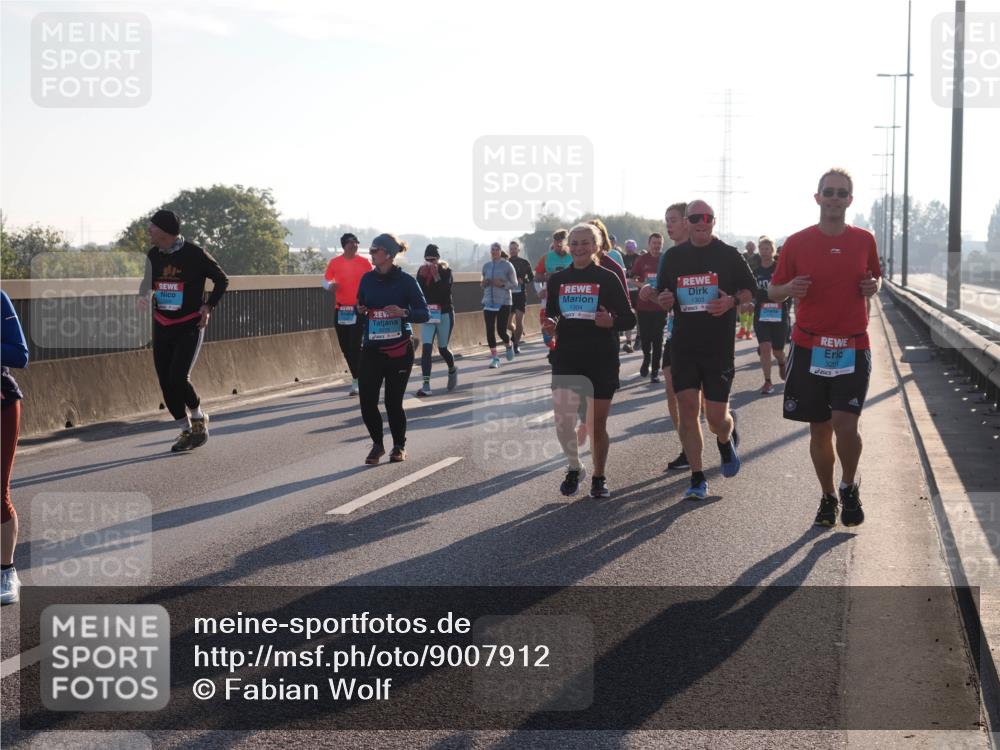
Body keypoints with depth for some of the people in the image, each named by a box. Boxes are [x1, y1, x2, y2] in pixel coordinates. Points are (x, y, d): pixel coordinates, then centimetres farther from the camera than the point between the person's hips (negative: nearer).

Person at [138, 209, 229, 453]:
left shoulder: (194, 254, -12)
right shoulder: (154, 255, 4)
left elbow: (222, 280, -1)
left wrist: (208, 306, -10)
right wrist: (144, 296, -4)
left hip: (190, 326, -6)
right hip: (162, 327, 6)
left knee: (178, 378, -17)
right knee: (166, 384, 2)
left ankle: (199, 420, 7)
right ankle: (186, 431, 16)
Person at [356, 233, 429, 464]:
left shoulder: (405, 280, -6)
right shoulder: (367, 279, 6)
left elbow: (424, 314, -6)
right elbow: (360, 306, 17)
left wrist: (404, 312, -24)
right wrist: (361, 311, -5)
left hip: (399, 350, -4)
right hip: (371, 349, 4)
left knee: (393, 402, 1)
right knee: (366, 400, -5)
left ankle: (399, 446, 24)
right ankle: (377, 444, 18)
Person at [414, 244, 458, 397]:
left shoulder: (445, 271, -7)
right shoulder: (422, 272, 1)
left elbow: (446, 291, -20)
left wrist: (436, 276, -26)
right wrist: (422, 277, -18)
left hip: (444, 314, -2)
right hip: (427, 315, 2)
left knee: (442, 349, 8)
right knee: (426, 348, -11)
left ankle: (452, 370, 42)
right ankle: (426, 385, -15)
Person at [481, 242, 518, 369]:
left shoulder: (507, 265, -3)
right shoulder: (486, 266, 9)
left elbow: (515, 284, -1)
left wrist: (502, 284, -18)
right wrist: (483, 284, -2)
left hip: (503, 302, -4)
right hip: (489, 301, 4)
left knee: (501, 330, -7)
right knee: (490, 330, -4)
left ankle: (508, 346, 27)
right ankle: (494, 357, 4)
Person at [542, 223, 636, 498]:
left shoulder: (607, 278, -2)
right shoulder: (557, 279, 7)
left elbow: (629, 318, 0)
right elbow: (551, 315, 17)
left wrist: (611, 321, -20)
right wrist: (550, 325, -6)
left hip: (601, 361, -2)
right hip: (566, 359, 2)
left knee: (597, 425, 4)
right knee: (563, 424, -9)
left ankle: (598, 478, 23)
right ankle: (574, 468, 16)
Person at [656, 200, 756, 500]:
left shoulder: (729, 255, 1)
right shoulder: (673, 256, 8)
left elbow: (750, 290, 7)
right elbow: (662, 293, 18)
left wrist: (732, 301, -14)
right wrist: (663, 300, -6)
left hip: (719, 348, -2)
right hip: (683, 346, 2)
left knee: (716, 418, -3)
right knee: (687, 409, -4)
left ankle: (727, 441, 34)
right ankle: (697, 479, 4)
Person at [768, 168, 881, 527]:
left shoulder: (864, 240, 4)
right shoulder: (797, 243, -1)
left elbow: (876, 277, 21)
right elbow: (773, 291, 7)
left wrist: (874, 286, -3)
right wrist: (790, 289, -16)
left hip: (853, 349, 0)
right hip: (809, 348, 0)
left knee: (845, 424, -13)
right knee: (820, 430, 7)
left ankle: (849, 487, 14)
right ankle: (828, 497, 26)